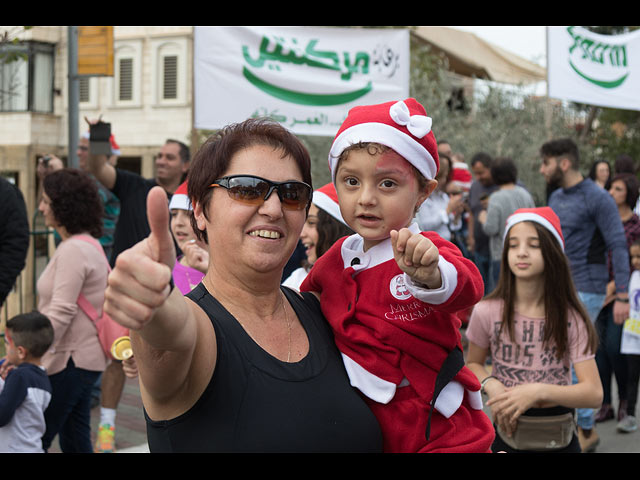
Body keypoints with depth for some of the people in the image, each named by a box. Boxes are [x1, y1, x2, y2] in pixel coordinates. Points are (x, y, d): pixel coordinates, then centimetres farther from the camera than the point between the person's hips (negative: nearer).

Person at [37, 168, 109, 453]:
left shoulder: (74, 250, -17)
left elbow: (61, 312, -23)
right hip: (85, 356, 10)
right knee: (75, 440, 14)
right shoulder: (89, 244, 14)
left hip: (70, 361, -10)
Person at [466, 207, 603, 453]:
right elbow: (473, 363, 6)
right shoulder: (487, 312, -10)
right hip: (507, 434, 0)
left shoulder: (570, 318, -9)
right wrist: (490, 384, -15)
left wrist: (538, 391, -26)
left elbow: (594, 393, -13)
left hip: (558, 439, 0)